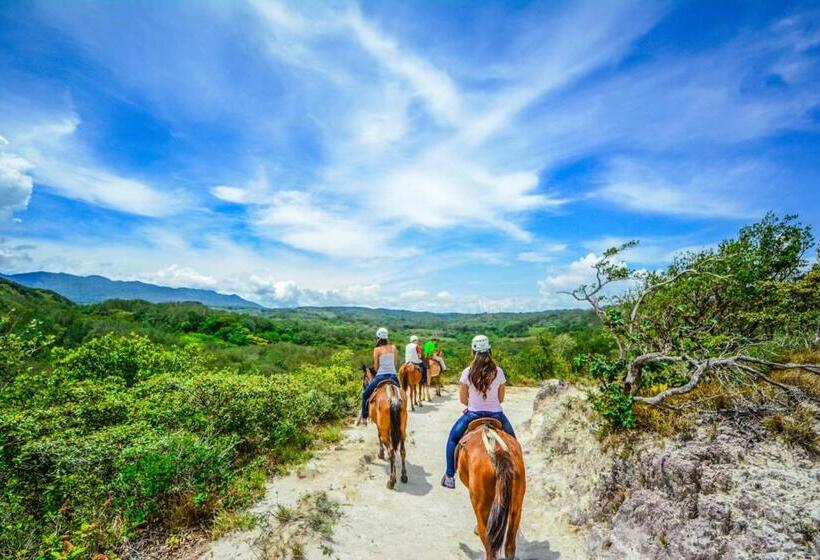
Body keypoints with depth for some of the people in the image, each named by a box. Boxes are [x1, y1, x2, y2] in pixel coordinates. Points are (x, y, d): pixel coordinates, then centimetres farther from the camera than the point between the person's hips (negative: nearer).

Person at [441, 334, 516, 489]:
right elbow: (501, 398, 3)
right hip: (496, 414, 1)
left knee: (453, 438, 23)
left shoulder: (467, 372, -10)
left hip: (473, 414, -1)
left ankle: (450, 477, 23)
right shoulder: (498, 371, -7)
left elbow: (463, 399, -3)